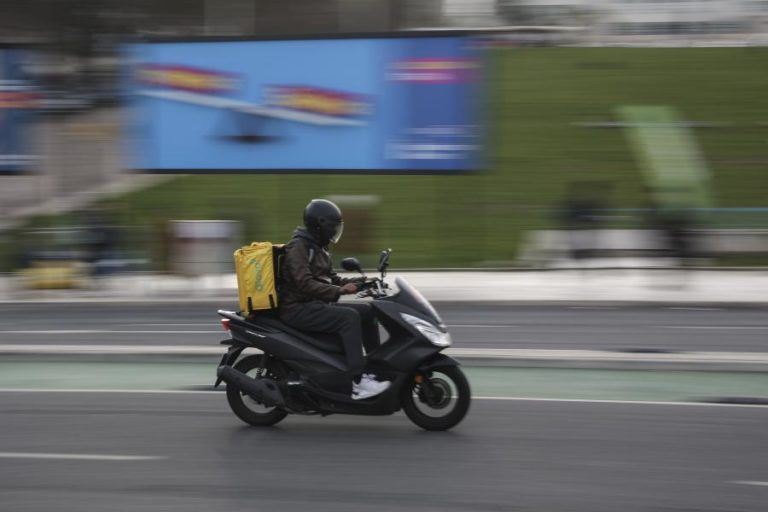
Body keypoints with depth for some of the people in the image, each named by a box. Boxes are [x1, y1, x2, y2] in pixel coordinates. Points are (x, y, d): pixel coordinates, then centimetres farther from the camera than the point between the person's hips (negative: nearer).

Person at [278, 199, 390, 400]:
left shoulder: (318, 248, 18)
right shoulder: (298, 247, -14)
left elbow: (329, 277, 21)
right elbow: (305, 283, -25)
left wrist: (355, 282, 4)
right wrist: (338, 291, -30)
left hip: (316, 305, 10)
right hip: (297, 310, -10)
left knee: (366, 312, 5)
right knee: (349, 317, -28)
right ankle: (358, 383, -34)